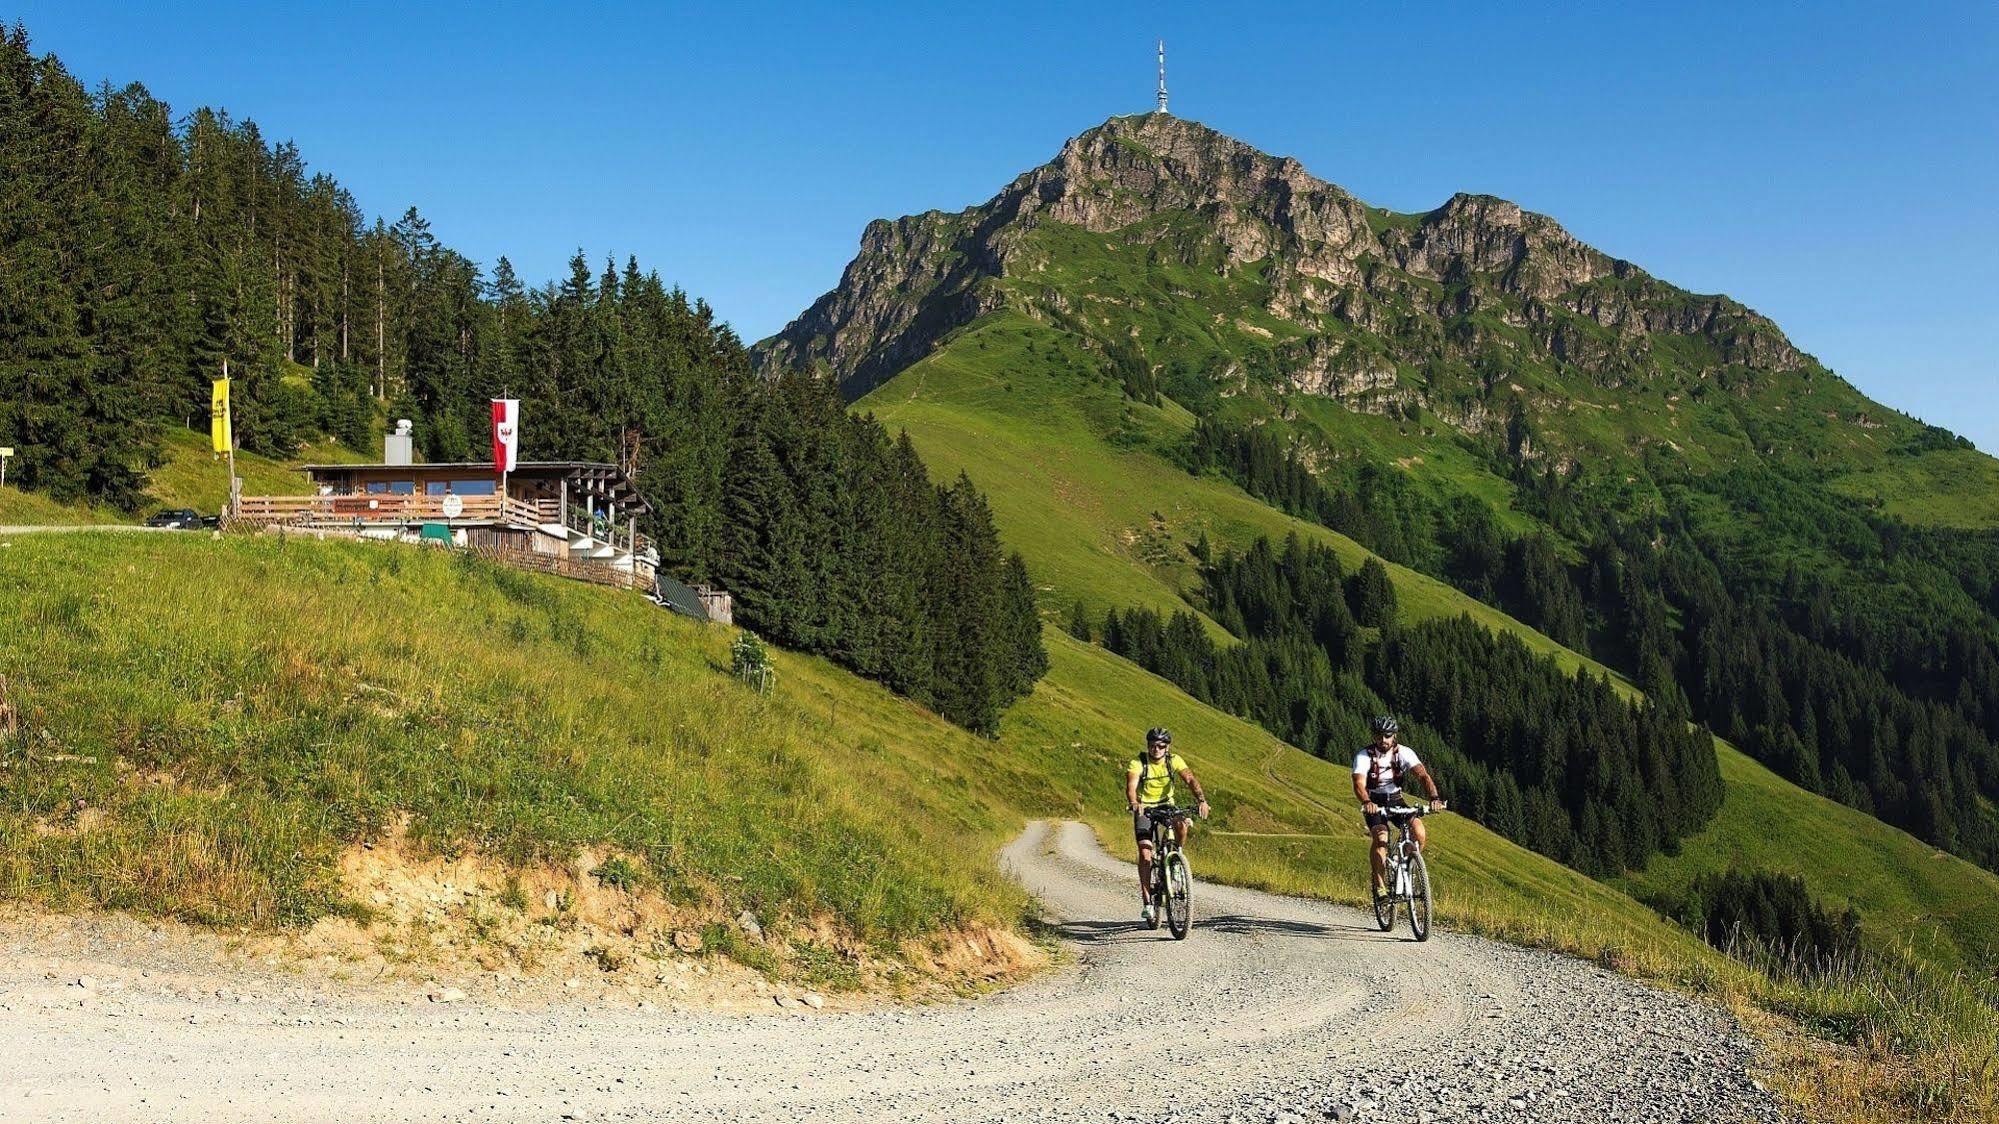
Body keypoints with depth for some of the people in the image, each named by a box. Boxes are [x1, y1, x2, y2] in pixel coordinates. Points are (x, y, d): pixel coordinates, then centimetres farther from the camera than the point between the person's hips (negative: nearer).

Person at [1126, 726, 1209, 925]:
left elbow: (1190, 779, -27)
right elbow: (1131, 786, -34)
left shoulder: (1174, 760, -14)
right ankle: (1147, 902, -12)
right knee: (1145, 852, -16)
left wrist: (1201, 799, -45)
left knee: (1182, 824, -32)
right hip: (1144, 808, -2)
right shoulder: (1138, 763, -20)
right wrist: (1134, 803, -56)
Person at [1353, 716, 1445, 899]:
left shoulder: (1404, 753, -14)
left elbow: (1423, 775, -26)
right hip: (1374, 804, -2)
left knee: (1419, 834, -21)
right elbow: (1359, 783, -32)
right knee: (1381, 838, -28)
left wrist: (1434, 798, -44)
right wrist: (1366, 802, -54)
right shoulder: (1364, 756, -19)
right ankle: (1379, 885, -17)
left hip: (1396, 801, 2)